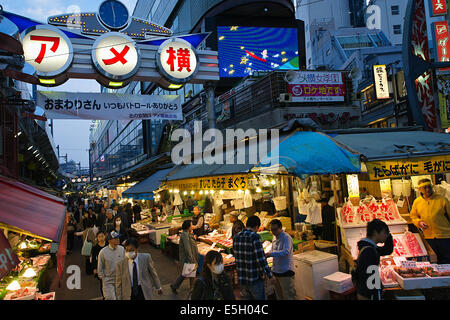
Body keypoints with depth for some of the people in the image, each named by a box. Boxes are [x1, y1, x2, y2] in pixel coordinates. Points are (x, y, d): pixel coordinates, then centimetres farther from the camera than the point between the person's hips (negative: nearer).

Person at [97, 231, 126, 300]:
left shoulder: (122, 249, -3)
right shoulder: (103, 252, -12)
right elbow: (100, 268, -2)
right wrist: (103, 279, -1)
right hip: (108, 281, -3)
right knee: (110, 298, -9)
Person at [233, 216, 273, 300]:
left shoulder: (236, 237, 1)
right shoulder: (255, 237, -20)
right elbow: (261, 260, -22)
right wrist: (270, 275, -11)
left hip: (242, 277, 7)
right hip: (255, 279, -6)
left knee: (249, 297, 22)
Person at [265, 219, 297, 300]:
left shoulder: (286, 238, -15)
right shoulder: (275, 237, 11)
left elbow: (286, 252, -28)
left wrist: (271, 254, -30)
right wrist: (267, 254, 1)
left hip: (285, 271, -8)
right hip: (276, 271, 8)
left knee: (289, 295, -1)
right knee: (279, 294, 18)